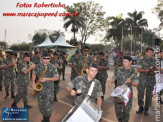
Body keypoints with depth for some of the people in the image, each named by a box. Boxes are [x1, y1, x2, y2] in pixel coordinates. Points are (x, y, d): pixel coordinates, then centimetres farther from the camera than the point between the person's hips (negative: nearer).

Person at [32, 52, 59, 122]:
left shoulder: (53, 67, -8)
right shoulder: (37, 66, 2)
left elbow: (57, 78, -9)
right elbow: (34, 73, 18)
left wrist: (46, 79, -20)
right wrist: (33, 83, 5)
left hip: (49, 89, -3)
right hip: (39, 88, 3)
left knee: (48, 106, -2)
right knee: (40, 106, 12)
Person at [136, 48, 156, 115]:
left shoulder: (154, 60, 6)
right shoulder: (141, 60, -4)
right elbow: (138, 69, -8)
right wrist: (147, 70, -20)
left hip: (151, 80, 3)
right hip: (142, 80, -2)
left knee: (149, 95, 8)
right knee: (140, 94, 4)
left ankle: (146, 108, 23)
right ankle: (141, 107, 23)